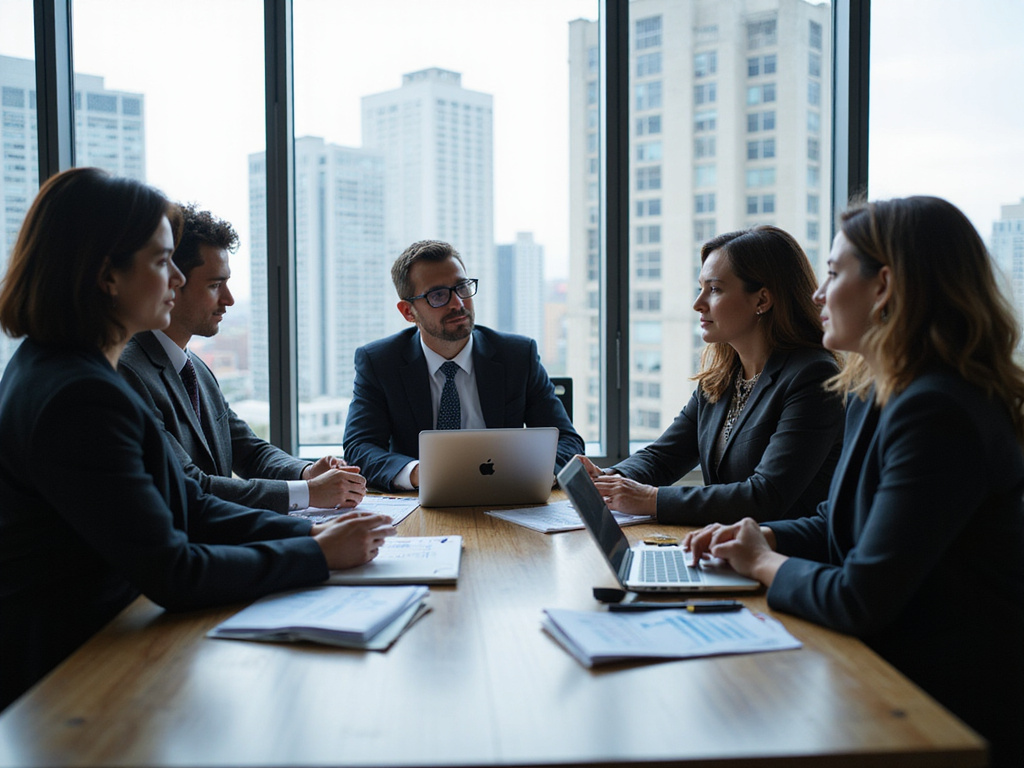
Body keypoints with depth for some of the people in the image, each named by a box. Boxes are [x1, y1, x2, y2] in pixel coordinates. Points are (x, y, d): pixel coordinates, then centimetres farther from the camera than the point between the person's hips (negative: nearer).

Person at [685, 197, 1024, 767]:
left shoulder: (937, 414, -25)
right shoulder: (877, 395, 8)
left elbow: (860, 601, -27)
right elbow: (839, 525, 21)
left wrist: (764, 563, -8)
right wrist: (760, 537, 2)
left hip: (957, 714, -8)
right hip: (894, 670, 8)